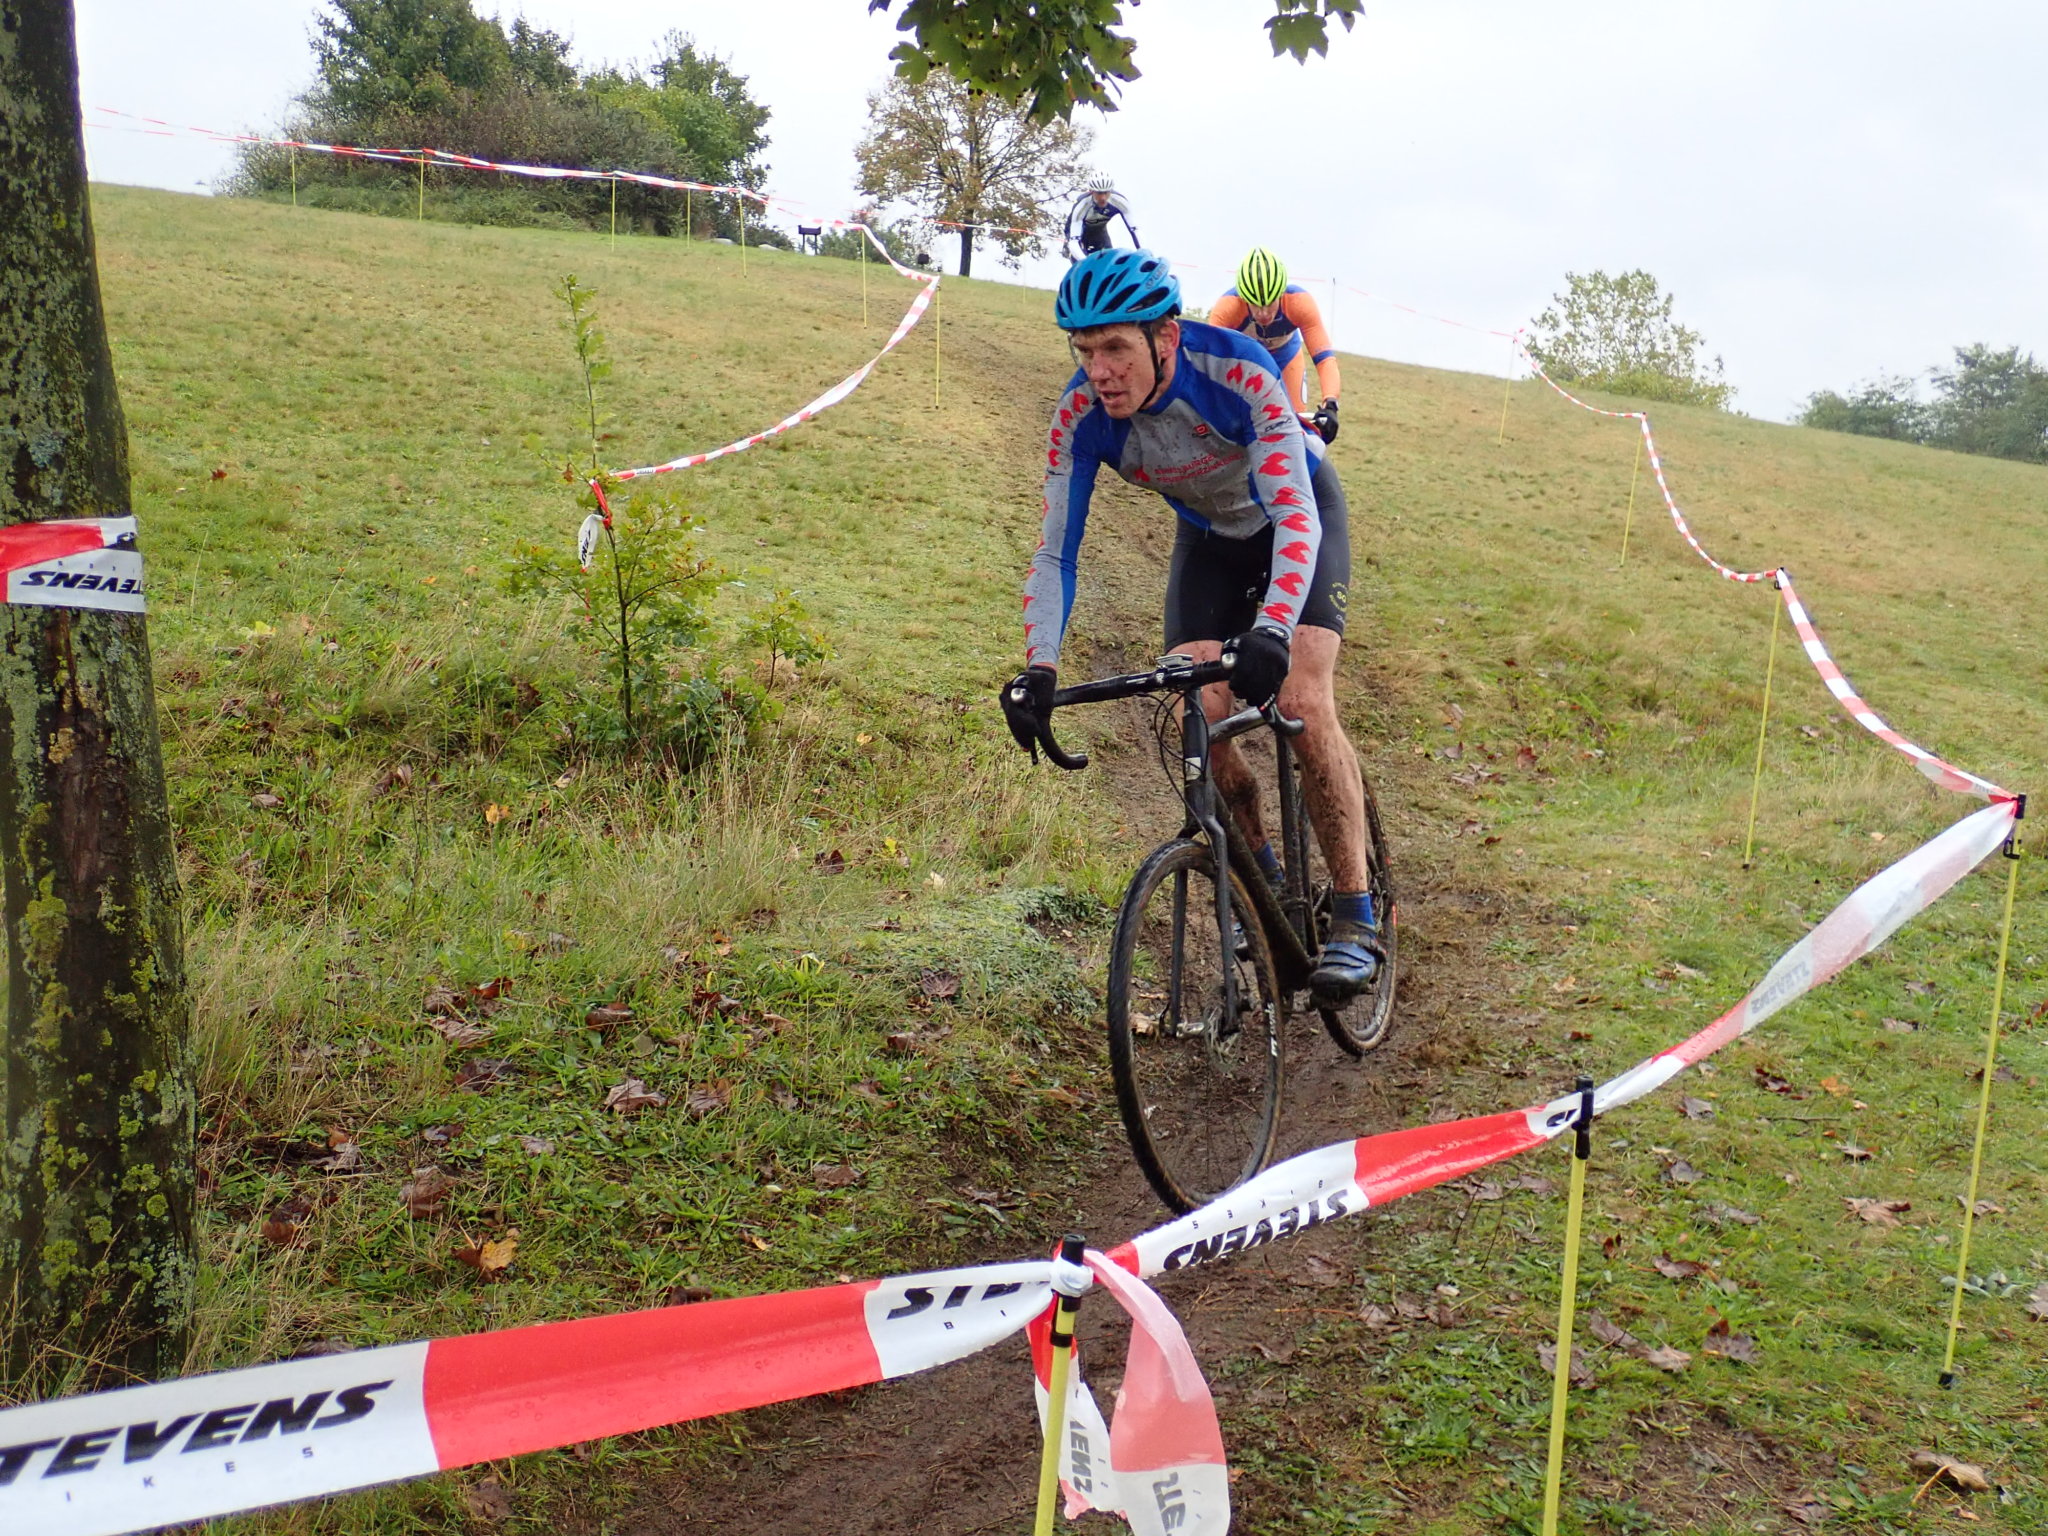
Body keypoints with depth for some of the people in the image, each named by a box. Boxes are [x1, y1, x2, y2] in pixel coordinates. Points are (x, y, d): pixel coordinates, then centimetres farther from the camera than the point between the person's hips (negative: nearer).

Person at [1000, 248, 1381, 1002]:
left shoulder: (1237, 372, -37)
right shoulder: (1081, 414, -27)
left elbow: (1295, 518, -43)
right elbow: (1056, 552, -24)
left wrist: (1272, 631, -60)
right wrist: (1038, 670, -38)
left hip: (1298, 513, -4)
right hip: (1208, 535, 4)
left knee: (1301, 701, -23)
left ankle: (1356, 918, -12)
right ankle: (1263, 886, 10)